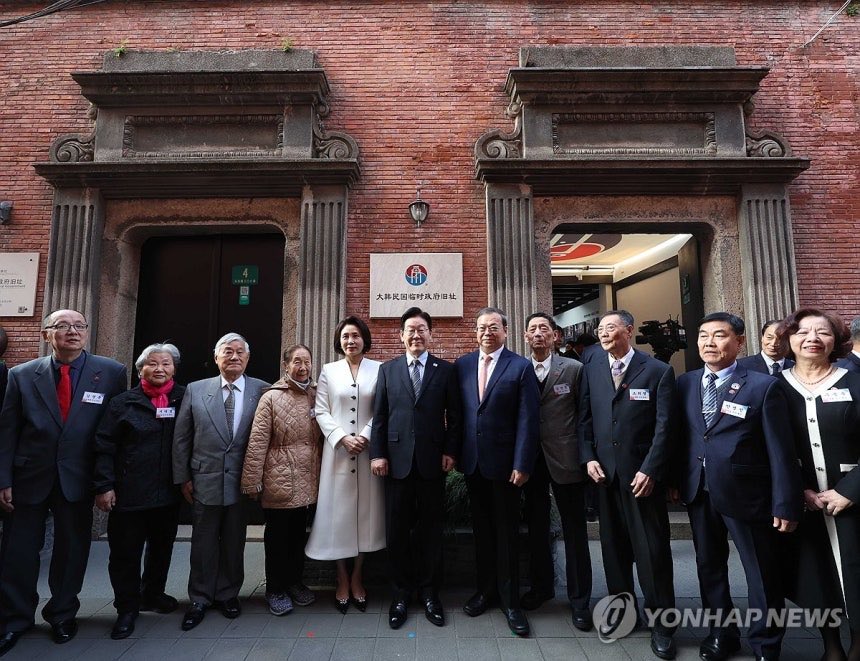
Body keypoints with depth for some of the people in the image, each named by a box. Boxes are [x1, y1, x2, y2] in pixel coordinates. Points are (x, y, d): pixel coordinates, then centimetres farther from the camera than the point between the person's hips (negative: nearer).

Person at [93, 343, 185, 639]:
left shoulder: (183, 400, 0)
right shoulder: (124, 402, -3)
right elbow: (105, 447, -4)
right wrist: (104, 485, -10)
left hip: (169, 493, 2)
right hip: (129, 493, -2)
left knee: (162, 548, 17)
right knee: (126, 552, 7)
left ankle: (153, 594, 39)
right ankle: (127, 607, 26)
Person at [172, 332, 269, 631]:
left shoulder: (261, 390, -4)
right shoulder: (196, 390, 1)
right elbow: (181, 438, 4)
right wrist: (182, 477, 2)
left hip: (242, 481, -1)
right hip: (205, 480, 1)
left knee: (234, 542, 13)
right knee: (204, 542, 12)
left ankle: (228, 594, 33)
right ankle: (200, 600, 30)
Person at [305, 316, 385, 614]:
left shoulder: (378, 370, 2)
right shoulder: (328, 371, 7)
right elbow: (321, 411, 2)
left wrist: (366, 436, -13)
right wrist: (343, 438, -10)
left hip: (368, 450, 0)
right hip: (337, 452, 1)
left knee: (365, 512, 7)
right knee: (338, 513, 5)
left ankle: (357, 578, 24)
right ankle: (342, 580, 21)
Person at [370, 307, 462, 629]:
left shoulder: (446, 370, 4)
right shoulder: (387, 369, 7)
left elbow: (454, 415, 3)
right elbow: (379, 415, 4)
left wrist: (451, 451, -4)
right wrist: (378, 453, -2)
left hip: (432, 459, -1)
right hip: (397, 459, 1)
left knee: (431, 528, 10)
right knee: (397, 529, 8)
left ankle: (429, 592, 26)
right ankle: (401, 592, 25)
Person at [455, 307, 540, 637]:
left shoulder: (521, 367, -7)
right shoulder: (462, 365, 4)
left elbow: (528, 420, -10)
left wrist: (522, 465, -13)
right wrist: (455, 452, 2)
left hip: (504, 462, -3)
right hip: (471, 461, 4)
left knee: (506, 532, 9)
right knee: (481, 528, 17)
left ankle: (510, 600, 25)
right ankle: (486, 588, 34)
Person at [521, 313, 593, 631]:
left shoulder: (574, 369, -4)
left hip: (565, 459, -2)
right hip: (531, 460, 3)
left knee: (574, 530, 8)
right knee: (536, 527, 17)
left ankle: (579, 599, 24)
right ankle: (541, 585, 36)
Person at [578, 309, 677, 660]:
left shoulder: (658, 371, -3)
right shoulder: (591, 370, 8)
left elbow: (664, 426, -7)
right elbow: (585, 417, 9)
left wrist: (649, 470, -13)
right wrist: (588, 458, -1)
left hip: (642, 473, -3)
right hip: (604, 472, 4)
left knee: (652, 550, 4)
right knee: (613, 546, 13)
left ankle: (661, 624, 20)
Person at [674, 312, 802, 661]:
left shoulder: (764, 386, -9)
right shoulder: (685, 383, 3)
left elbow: (781, 451, -10)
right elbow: (680, 436, 6)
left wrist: (785, 505, -10)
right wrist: (676, 480, 3)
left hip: (745, 496, -4)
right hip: (698, 494, 4)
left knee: (763, 577, 12)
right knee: (709, 568, 18)